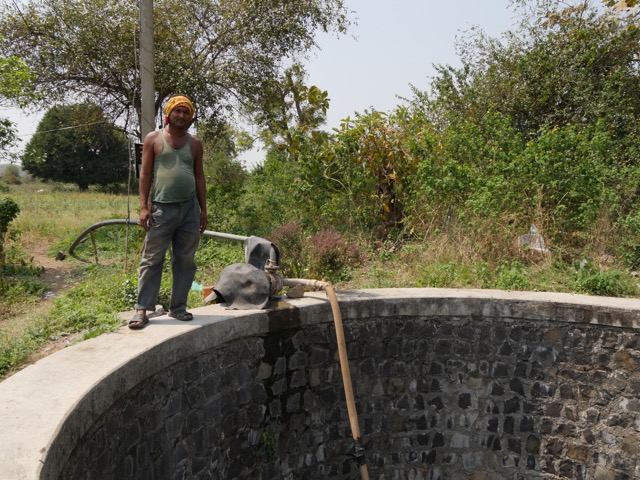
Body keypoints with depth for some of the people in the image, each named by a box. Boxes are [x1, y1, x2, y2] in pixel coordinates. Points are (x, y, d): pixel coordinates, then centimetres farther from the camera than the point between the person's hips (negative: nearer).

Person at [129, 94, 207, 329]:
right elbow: (145, 173, 1)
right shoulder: (153, 139, 6)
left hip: (190, 208, 4)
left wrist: (203, 209, 9)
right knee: (152, 259, -3)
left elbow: (199, 176, 15)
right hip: (162, 208, -3)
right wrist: (144, 206, -8)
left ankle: (178, 306, 15)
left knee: (185, 260, 6)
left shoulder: (195, 144, 14)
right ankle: (142, 309, 2)